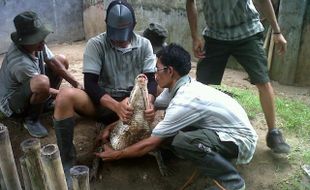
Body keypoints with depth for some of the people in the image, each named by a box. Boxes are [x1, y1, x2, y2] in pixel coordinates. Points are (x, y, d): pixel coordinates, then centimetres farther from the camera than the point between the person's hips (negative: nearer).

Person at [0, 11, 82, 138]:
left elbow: (55, 64, -7)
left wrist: (77, 85, -15)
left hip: (31, 91, 9)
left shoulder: (37, 44, -15)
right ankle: (31, 120, -13)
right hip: (11, 103, -9)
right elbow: (42, 87, -25)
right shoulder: (20, 63, -36)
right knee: (42, 82, -42)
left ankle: (46, 103, 10)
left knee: (62, 60, 4)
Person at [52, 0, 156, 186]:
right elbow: (90, 84, -15)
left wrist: (149, 103, -29)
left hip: (134, 102, 2)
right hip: (104, 102, -2)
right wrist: (116, 105, -32)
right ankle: (67, 161, -18)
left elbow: (150, 80, -6)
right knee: (65, 95, -29)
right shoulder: (96, 44, -7)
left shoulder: (144, 44, 0)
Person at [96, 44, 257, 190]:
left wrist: (116, 155, -8)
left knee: (181, 141, -31)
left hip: (240, 139, -8)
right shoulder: (178, 87, -3)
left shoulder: (184, 101, -28)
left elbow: (151, 144, -21)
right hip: (227, 130, 8)